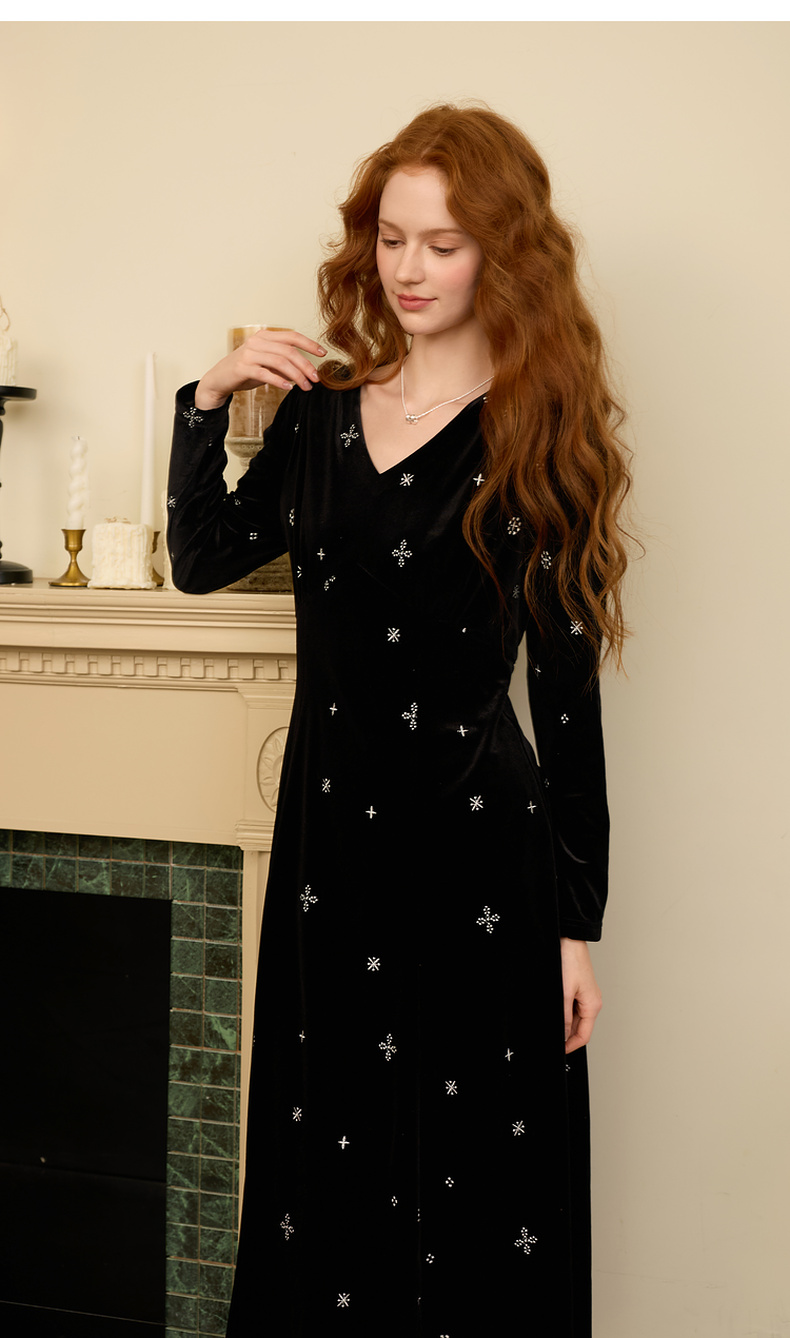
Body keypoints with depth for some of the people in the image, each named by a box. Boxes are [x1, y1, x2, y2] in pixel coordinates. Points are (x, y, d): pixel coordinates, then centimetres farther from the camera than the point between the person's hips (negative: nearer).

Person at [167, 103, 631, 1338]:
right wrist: (209, 403, -1)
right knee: (324, 1159, 15)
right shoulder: (324, 409, 7)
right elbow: (202, 560, 13)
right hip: (327, 829, 5)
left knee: (472, 1189, 5)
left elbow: (567, 688, -7)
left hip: (474, 857, -4)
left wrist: (577, 923, -7)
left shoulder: (537, 438, -6)